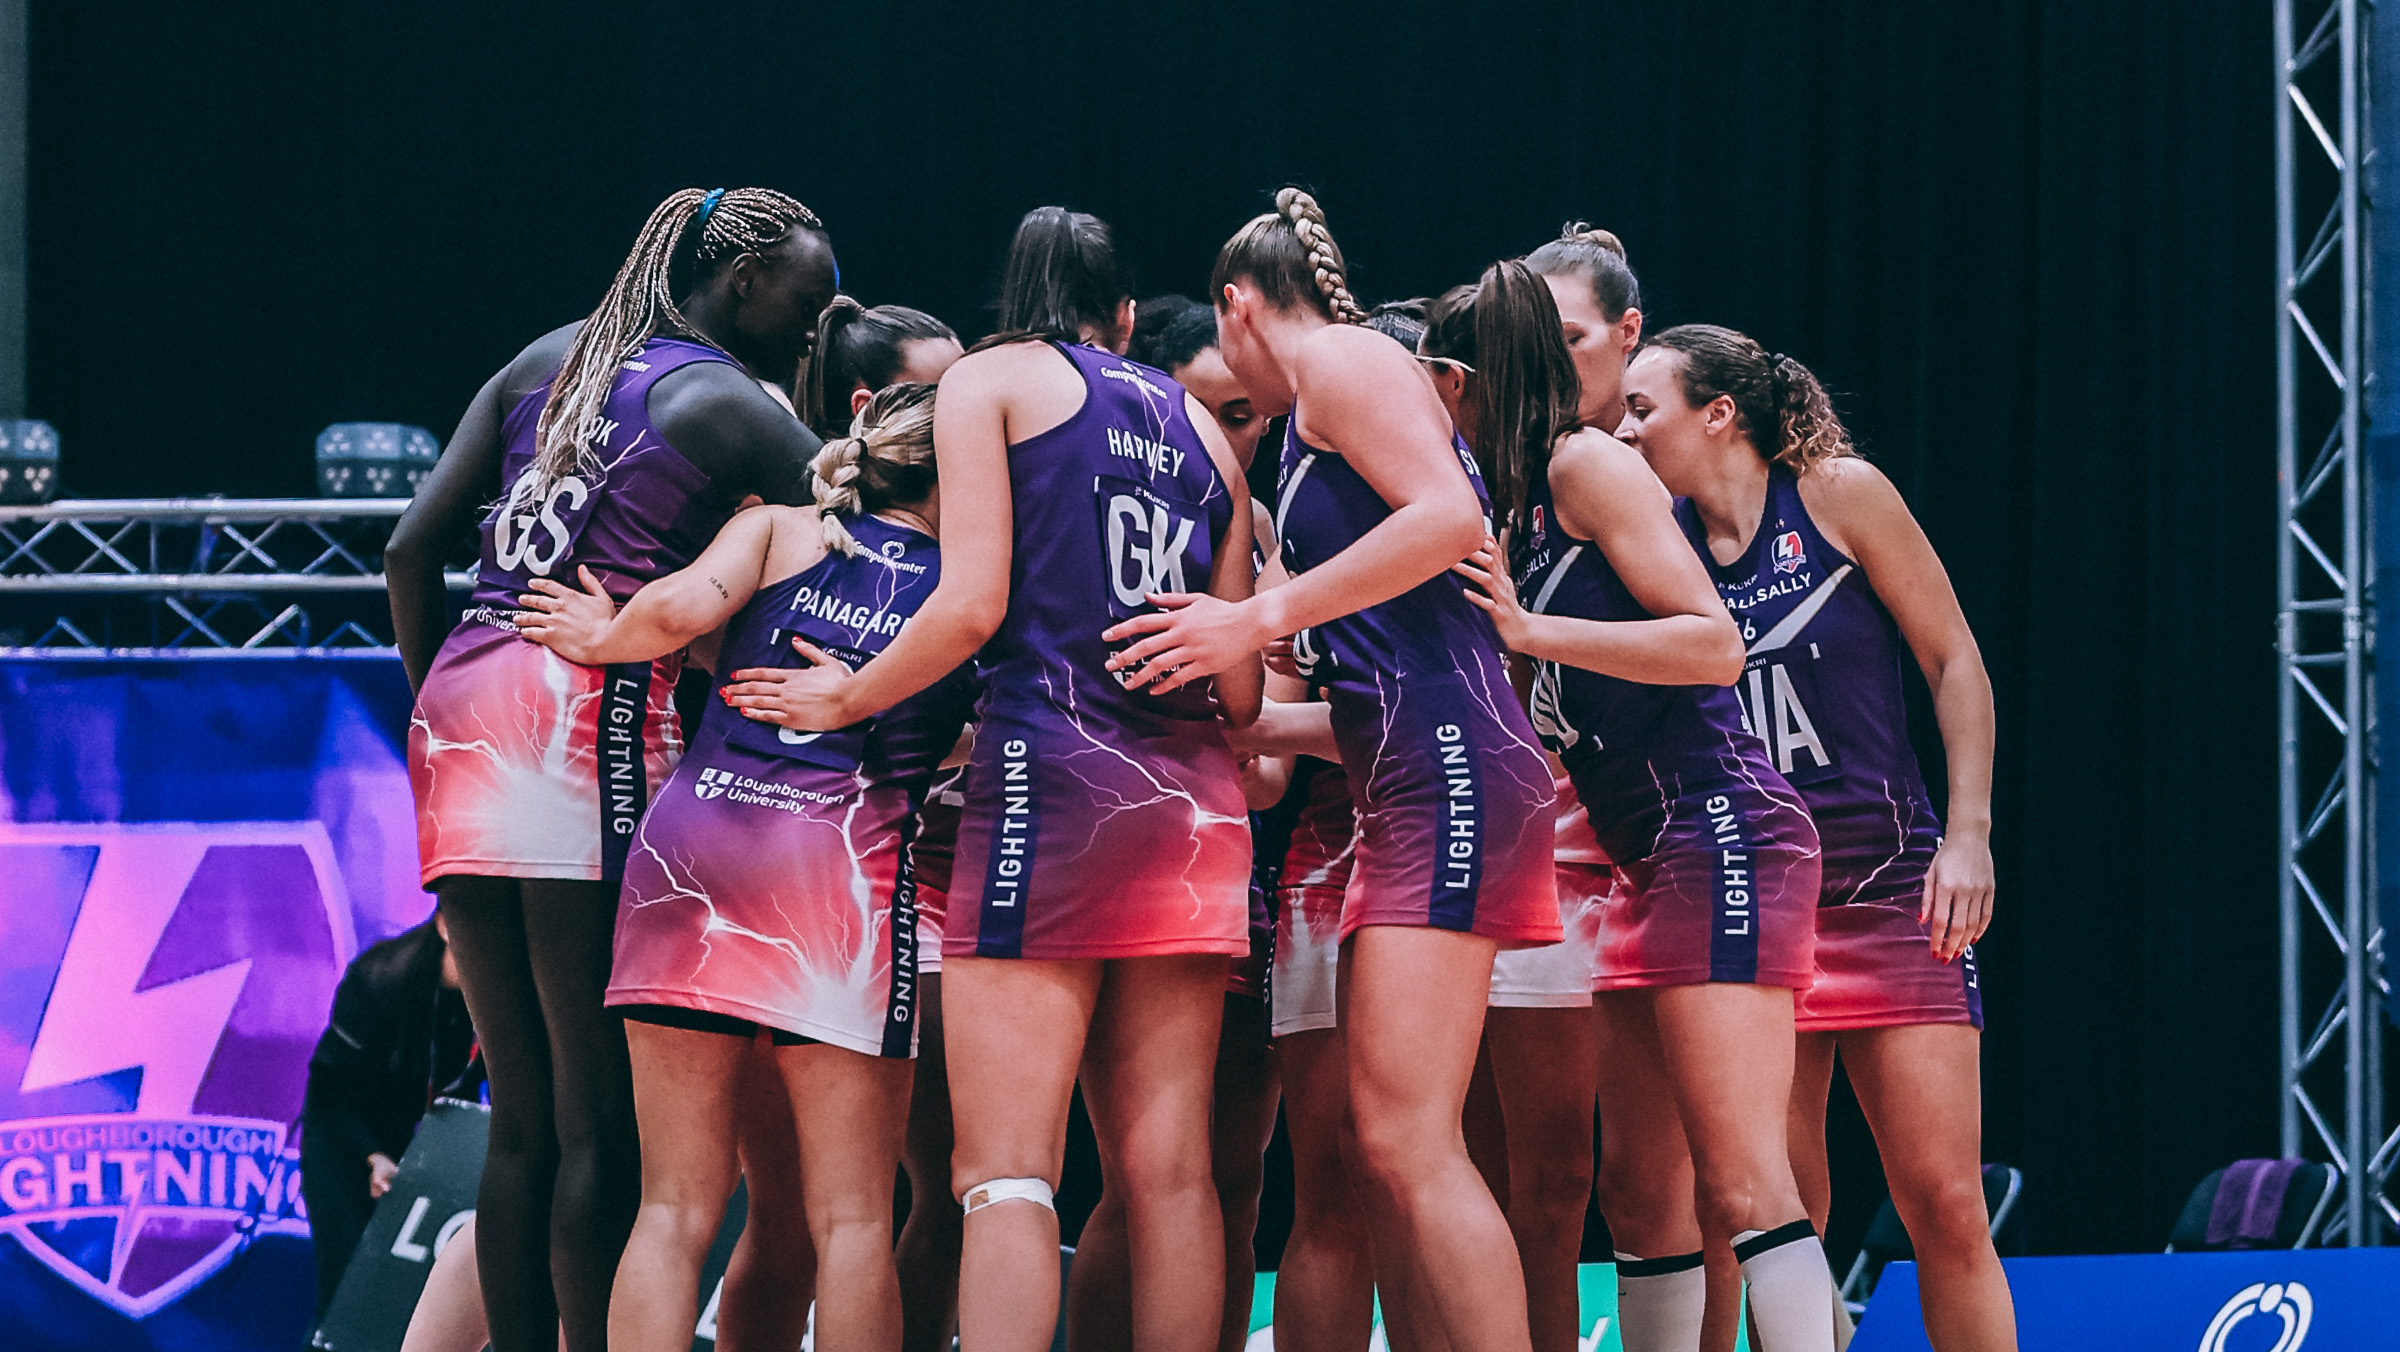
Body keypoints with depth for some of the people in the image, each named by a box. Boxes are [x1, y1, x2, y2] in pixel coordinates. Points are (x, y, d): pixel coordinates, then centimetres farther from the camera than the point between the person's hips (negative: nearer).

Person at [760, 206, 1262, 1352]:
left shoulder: (992, 378, 8)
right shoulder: (1198, 426, 21)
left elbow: (974, 604, -6)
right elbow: (1242, 691, 15)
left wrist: (848, 696, 8)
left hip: (1051, 772, -5)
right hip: (1192, 802, 5)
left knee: (1004, 1172, -11)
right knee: (1167, 1171, 3)